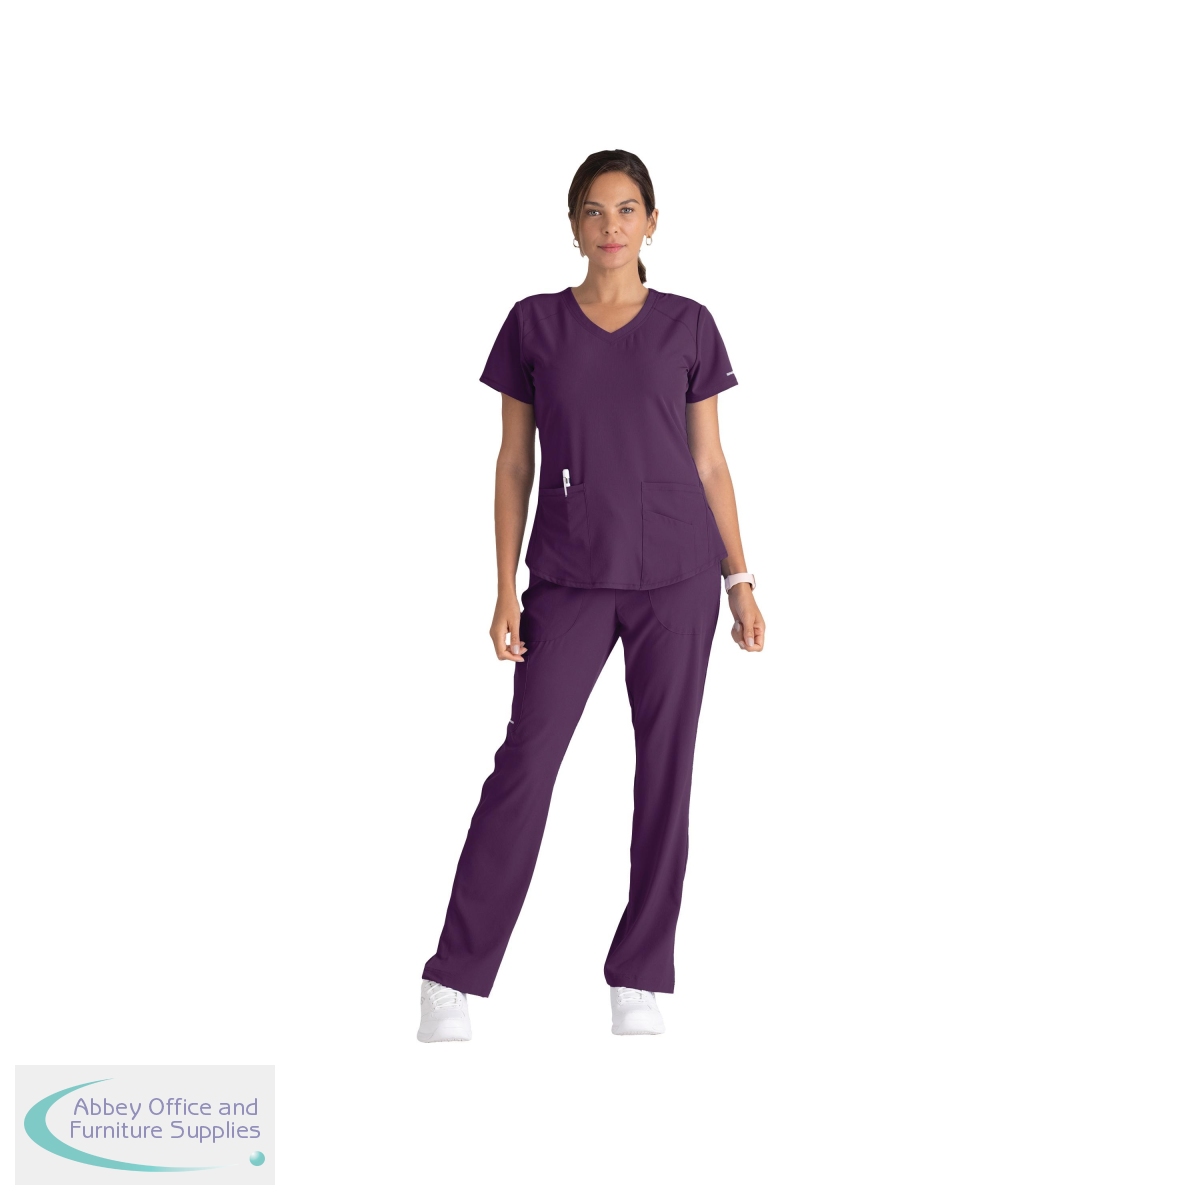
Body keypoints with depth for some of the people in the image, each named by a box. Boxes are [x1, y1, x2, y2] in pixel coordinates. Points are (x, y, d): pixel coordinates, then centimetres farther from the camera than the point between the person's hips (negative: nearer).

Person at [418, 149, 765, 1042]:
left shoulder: (689, 327, 4)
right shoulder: (534, 325, 4)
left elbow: (710, 461, 8)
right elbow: (514, 462, 4)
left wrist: (741, 580, 3)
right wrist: (505, 589, -2)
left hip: (678, 573, 1)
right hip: (570, 576, -1)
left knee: (665, 768, 3)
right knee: (526, 761, -6)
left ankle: (639, 983, 14)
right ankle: (454, 982, 2)